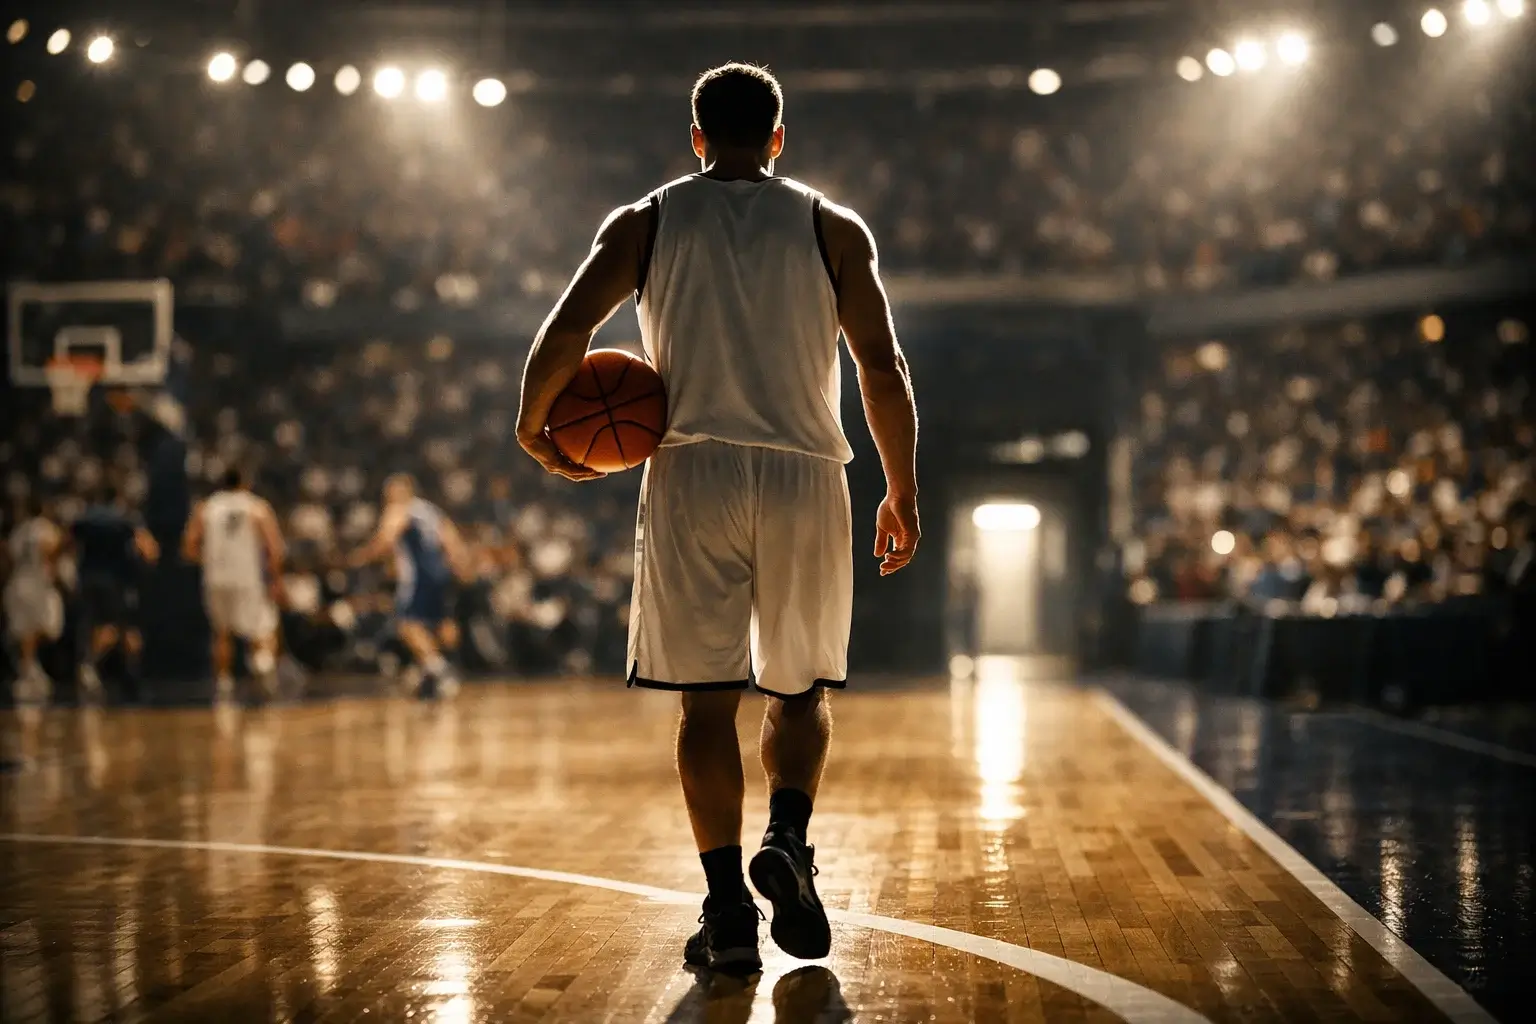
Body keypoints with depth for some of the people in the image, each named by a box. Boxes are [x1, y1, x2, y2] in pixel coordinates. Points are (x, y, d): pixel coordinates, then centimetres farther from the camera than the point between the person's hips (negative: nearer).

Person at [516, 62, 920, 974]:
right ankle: (789, 844, -7)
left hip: (691, 475, 0)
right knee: (802, 689, 16)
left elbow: (566, 334, -4)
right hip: (805, 477, 0)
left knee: (708, 700, 5)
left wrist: (534, 428, 12)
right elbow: (884, 367, 0)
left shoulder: (645, 224, 8)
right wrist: (904, 494, 6)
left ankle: (729, 904, 0)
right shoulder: (834, 229, 7)